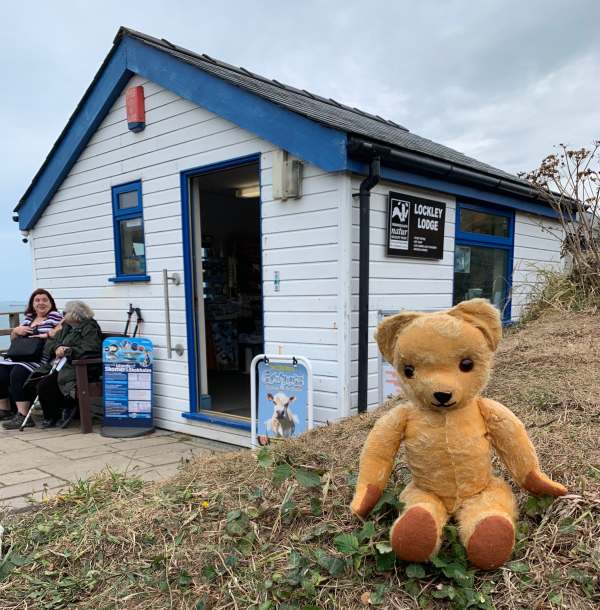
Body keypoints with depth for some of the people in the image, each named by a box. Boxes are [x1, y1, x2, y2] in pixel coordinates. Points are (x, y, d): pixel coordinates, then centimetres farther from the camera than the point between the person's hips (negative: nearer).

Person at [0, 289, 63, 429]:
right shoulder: (28, 317, 23)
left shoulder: (55, 316, 3)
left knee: (17, 373, -29)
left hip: (40, 358, -7)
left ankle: (23, 416, -27)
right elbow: (13, 338, 28)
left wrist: (48, 334, -23)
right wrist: (16, 330, 5)